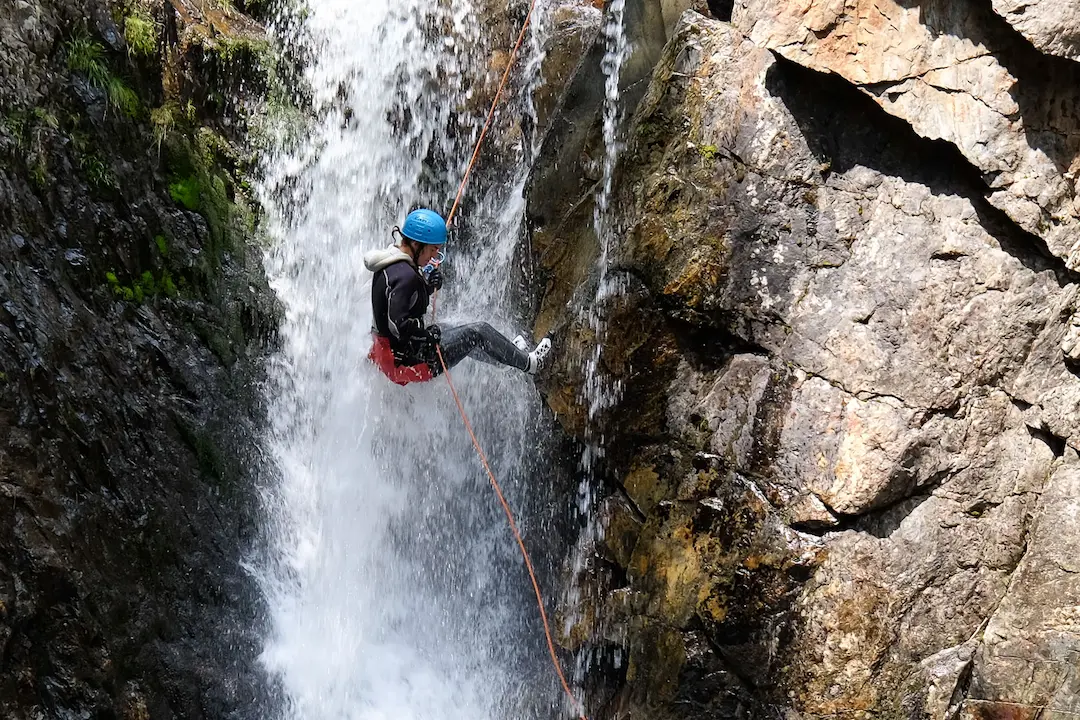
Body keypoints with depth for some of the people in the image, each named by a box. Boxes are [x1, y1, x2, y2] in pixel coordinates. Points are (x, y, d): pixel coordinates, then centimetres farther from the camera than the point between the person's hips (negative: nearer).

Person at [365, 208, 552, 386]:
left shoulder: (390, 265, 5)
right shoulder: (405, 275, -26)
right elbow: (398, 324, -32)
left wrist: (429, 285, 0)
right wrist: (428, 334, -16)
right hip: (407, 362, -10)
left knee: (462, 335, 29)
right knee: (478, 332, 1)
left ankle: (511, 353, 50)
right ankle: (527, 362, 20)